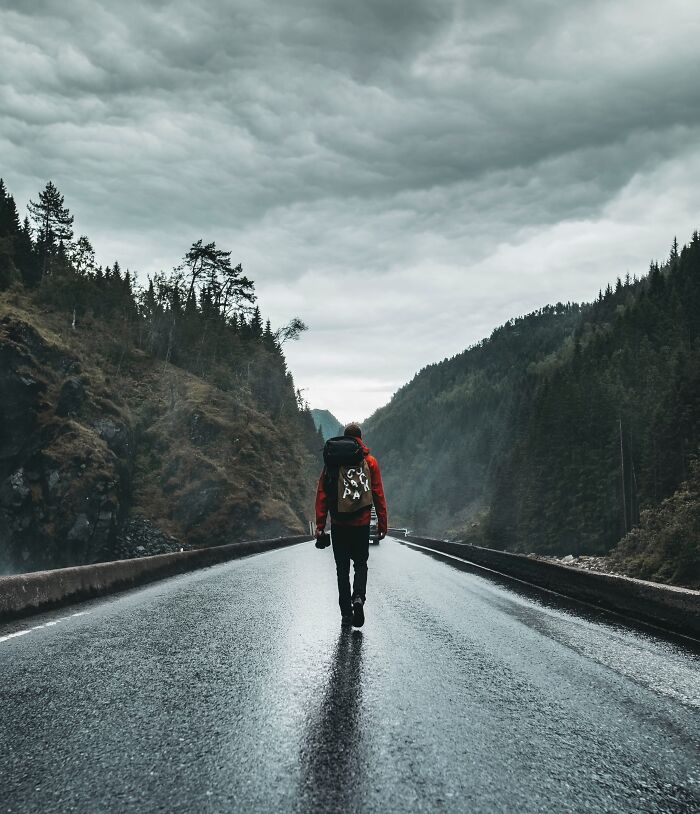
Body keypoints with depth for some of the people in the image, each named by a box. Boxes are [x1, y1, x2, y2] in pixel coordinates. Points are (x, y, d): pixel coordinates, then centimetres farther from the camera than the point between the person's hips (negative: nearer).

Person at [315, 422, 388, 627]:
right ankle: (358, 597, -11)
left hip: (338, 525, 0)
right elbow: (378, 495, -1)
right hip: (361, 523, 0)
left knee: (342, 568, 9)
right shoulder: (370, 461, 0)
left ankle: (346, 612, 8)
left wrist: (320, 524, 1)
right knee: (360, 564, 14)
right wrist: (382, 524, 5)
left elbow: (322, 494, -2)